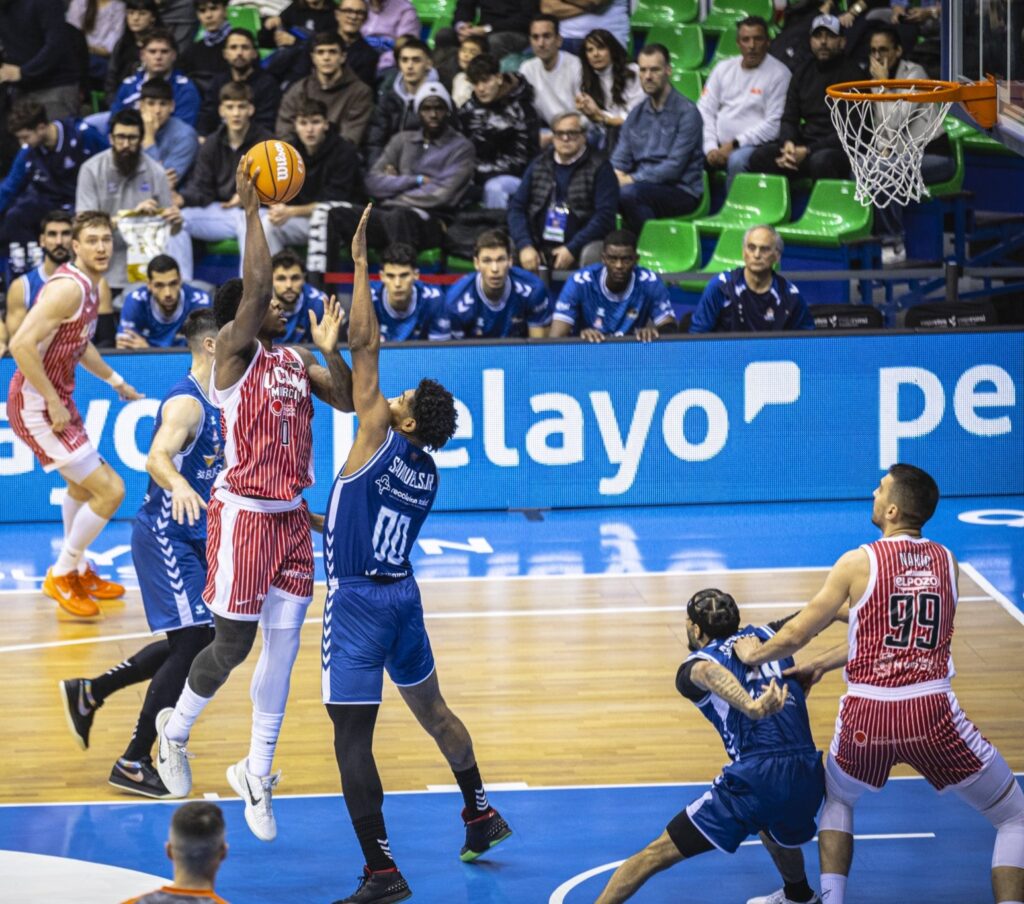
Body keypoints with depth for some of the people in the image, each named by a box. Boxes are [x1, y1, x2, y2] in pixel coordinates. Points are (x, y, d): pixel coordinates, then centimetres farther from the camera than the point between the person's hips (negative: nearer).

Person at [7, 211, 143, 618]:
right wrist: (54, 402, -25)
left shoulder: (89, 286, 8)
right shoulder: (68, 287, -22)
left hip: (57, 399, 10)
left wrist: (115, 380, 27)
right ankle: (61, 576, 5)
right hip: (37, 404, -10)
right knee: (110, 490, -11)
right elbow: (22, 344, -30)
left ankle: (77, 570, 46)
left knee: (83, 484, 28)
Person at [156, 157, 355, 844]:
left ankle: (257, 774, 14)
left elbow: (347, 401, 7)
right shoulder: (235, 352, -9)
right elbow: (254, 286, -23)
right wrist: (253, 210, -23)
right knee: (233, 645, -3)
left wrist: (330, 348, -6)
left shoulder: (296, 360, 12)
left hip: (292, 516, 7)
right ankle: (176, 729, 25)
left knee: (284, 644, 5)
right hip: (244, 514, -7)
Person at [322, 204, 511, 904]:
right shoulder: (427, 474, 7)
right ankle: (481, 815, 39)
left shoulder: (378, 437, -12)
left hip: (358, 601, -8)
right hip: (403, 592, 8)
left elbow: (365, 344, -12)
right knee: (431, 709, 27)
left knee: (353, 737, -7)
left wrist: (361, 264, -8)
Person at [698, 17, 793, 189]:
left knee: (737, 160, -37)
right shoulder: (724, 68, 13)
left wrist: (734, 144, -13)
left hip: (752, 146, -5)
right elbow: (705, 110, 9)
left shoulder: (779, 73, -3)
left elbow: (774, 125, -9)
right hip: (718, 144, 5)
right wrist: (710, 148, -7)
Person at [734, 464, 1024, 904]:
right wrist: (821, 664, 29)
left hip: (867, 715, 0)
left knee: (838, 799, 33)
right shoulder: (947, 562, 8)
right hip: (932, 714, 0)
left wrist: (754, 653, 29)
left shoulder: (858, 563, -1)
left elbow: (794, 636, 7)